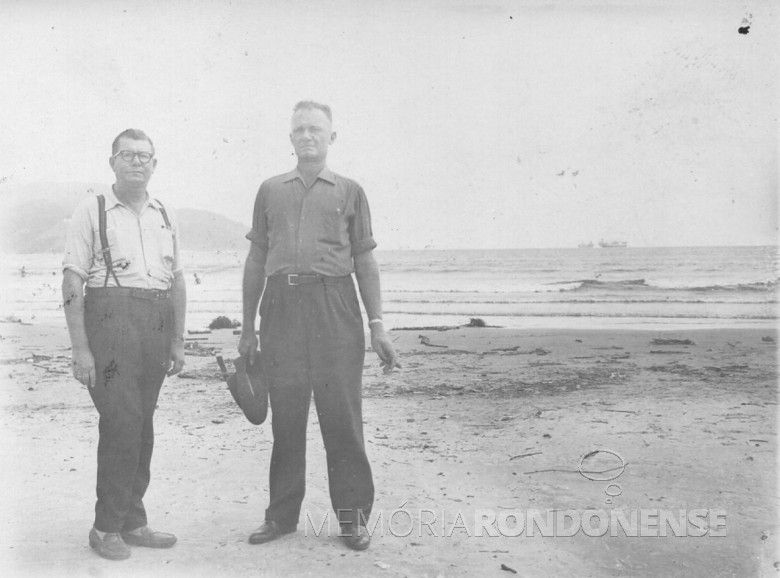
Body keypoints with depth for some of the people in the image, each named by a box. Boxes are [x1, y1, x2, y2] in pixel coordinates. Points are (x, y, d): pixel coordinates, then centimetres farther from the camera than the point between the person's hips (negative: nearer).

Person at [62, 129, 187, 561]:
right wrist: (80, 348, -10)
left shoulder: (164, 216, 17)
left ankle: (132, 521, 20)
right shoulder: (92, 210, 2)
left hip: (156, 324, 5)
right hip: (111, 316, -5)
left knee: (142, 425, 9)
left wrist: (178, 341, 13)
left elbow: (177, 281, 19)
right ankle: (106, 527, 5)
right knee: (121, 422, -10)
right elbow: (72, 282, -4)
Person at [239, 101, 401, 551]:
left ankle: (353, 517, 10)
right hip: (281, 307, 2)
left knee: (342, 414, -1)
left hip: (335, 308, -2)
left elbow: (365, 261, 9)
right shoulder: (271, 190, 16)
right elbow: (256, 261, 17)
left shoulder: (349, 191, 11)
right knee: (285, 416, 6)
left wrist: (377, 324, 2)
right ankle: (282, 515, 18)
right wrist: (248, 327, 13)